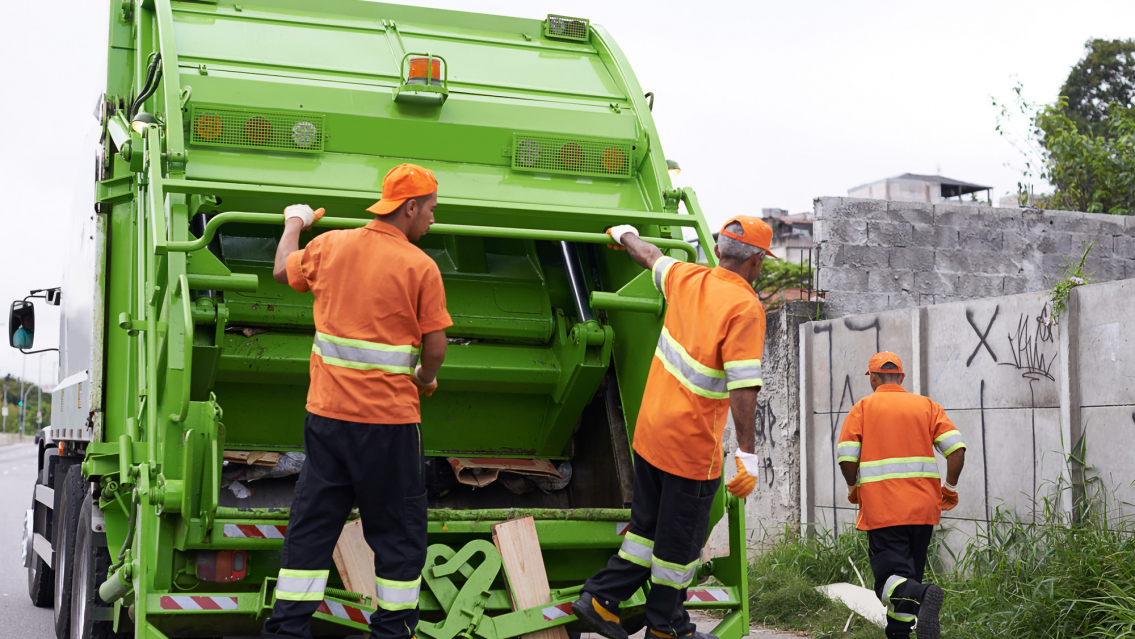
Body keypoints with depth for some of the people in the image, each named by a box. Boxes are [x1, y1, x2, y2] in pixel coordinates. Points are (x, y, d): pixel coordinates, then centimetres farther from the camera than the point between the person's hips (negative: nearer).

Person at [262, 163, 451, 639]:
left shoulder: (330, 245, 3)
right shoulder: (420, 266, -9)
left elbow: (283, 270, 22)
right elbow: (435, 347, -7)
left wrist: (294, 223, 41)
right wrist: (425, 379, 14)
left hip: (327, 412, 5)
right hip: (388, 420, -4)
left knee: (311, 523, 11)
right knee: (398, 529, 9)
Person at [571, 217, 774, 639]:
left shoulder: (687, 279, 2)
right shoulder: (745, 307, -18)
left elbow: (651, 257, 25)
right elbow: (743, 385, -24)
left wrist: (625, 236, 46)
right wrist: (746, 454, -23)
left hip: (649, 431, 7)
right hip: (692, 444, -7)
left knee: (647, 525, 21)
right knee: (680, 540, 8)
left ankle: (600, 599, 22)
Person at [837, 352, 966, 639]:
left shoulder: (862, 408, 4)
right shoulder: (927, 406, 11)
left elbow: (846, 458, -6)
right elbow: (956, 448, -1)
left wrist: (854, 488, 13)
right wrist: (950, 487, 12)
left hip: (881, 508, -4)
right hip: (924, 508, 4)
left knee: (891, 578, -7)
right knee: (907, 573, 17)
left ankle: (922, 596, -36)